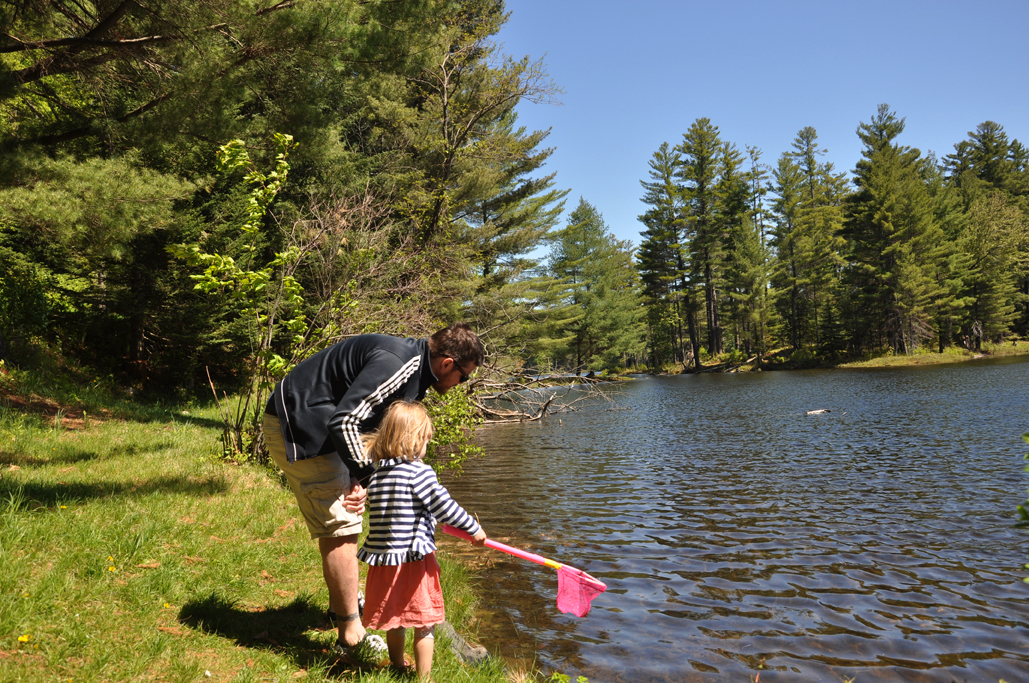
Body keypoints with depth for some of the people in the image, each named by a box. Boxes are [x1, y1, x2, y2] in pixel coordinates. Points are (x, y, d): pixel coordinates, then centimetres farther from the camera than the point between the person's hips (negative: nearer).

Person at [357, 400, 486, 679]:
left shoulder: (376, 474, 5)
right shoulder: (420, 472, -15)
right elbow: (445, 507, -15)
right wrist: (474, 529, -1)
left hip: (383, 562, 7)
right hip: (414, 561, -7)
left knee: (394, 622, 24)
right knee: (424, 625, 9)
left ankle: (398, 667, 42)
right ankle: (423, 676, 17)